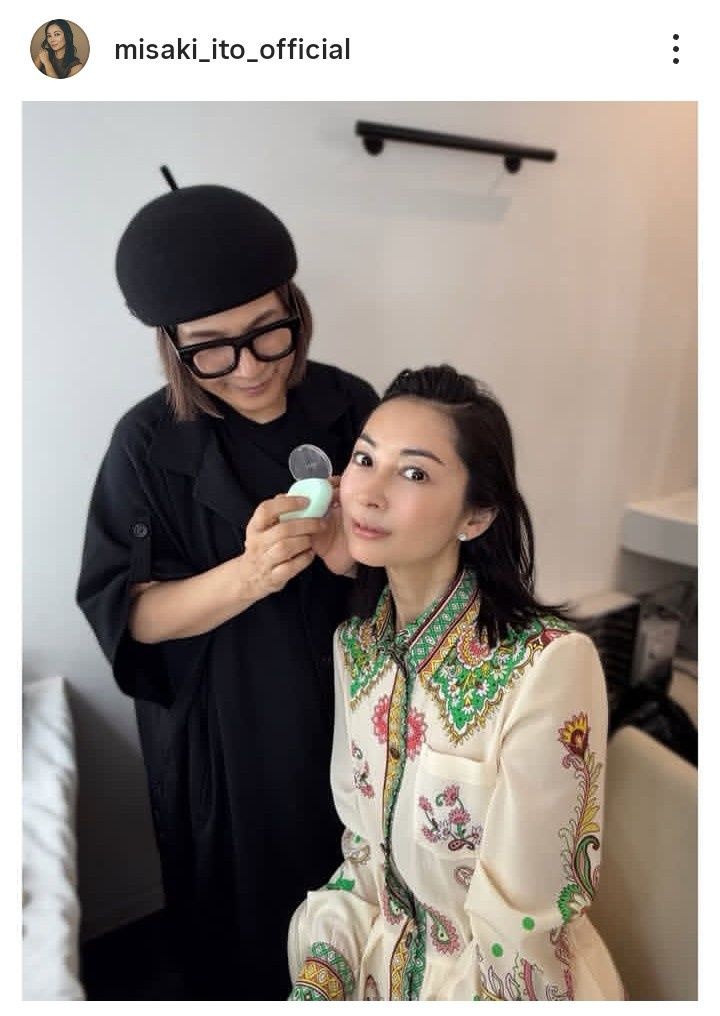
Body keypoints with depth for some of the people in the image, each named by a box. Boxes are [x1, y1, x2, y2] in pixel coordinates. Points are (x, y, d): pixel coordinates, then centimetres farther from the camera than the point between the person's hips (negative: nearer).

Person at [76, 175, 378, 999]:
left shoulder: (349, 405, -11)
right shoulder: (150, 444, -17)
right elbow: (123, 614, -16)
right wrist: (248, 574, -33)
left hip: (347, 705, 3)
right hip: (223, 734, -2)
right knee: (243, 911, 20)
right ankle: (247, 988, 54)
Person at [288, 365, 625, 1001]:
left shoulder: (550, 665, -28)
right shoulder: (355, 643, -9)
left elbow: (520, 931, -21)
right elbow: (362, 846, 0)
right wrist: (318, 982, -9)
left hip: (501, 980, -2)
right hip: (377, 958, 3)